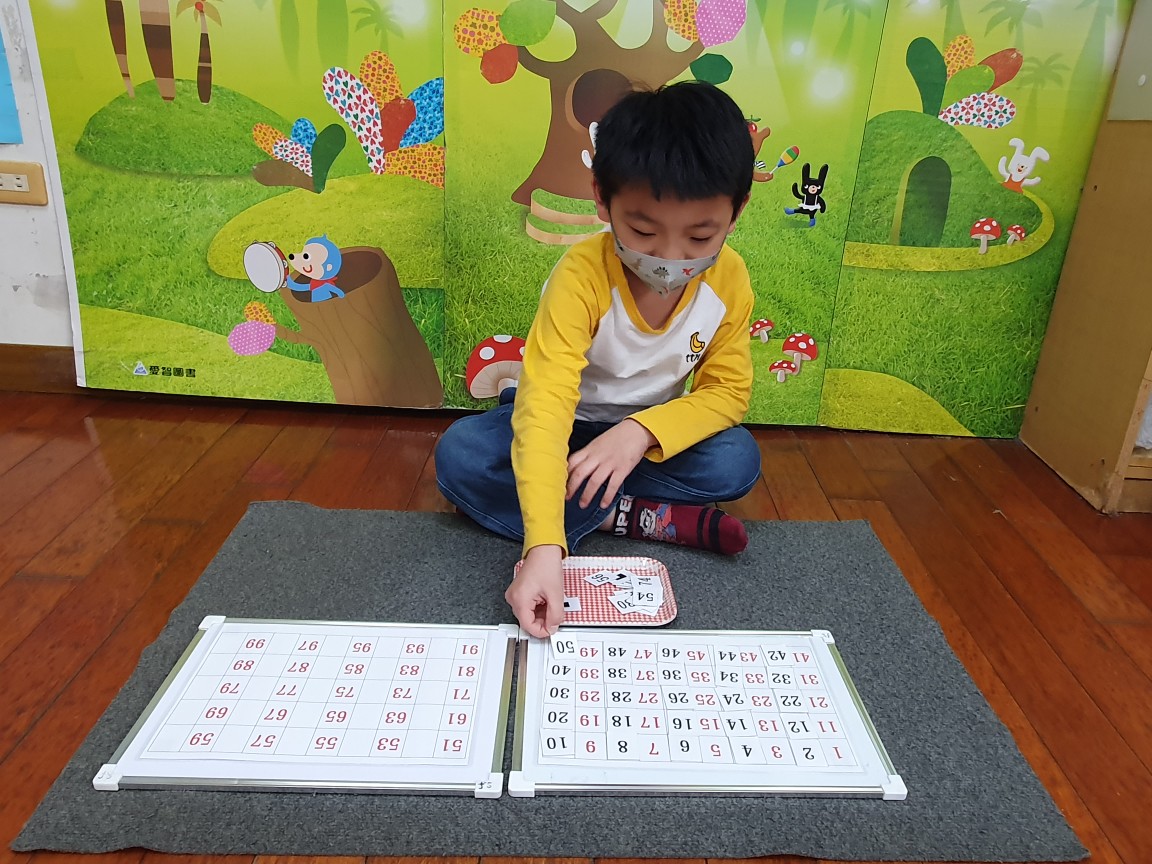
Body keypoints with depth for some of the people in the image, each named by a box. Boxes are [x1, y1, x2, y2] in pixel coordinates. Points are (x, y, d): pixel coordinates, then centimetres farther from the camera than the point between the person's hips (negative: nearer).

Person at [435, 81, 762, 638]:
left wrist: (642, 431, -31)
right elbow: (544, 405, -41)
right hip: (568, 426, -1)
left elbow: (728, 390, -11)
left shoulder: (729, 279, -18)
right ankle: (637, 516, -24)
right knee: (458, 456, -28)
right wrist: (544, 546, -53)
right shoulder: (582, 277, -31)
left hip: (652, 430, 2)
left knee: (737, 462, -25)